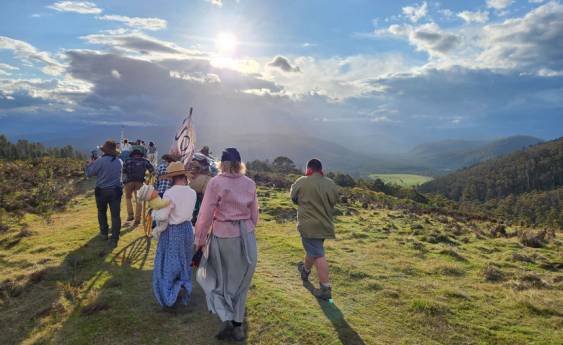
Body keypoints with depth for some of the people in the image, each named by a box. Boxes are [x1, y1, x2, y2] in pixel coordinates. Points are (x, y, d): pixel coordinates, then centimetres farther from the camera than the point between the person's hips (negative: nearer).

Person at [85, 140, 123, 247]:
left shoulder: (100, 161, -15)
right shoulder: (119, 161, -1)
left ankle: (104, 233, 31)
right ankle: (114, 239, 0)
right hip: (116, 191, 2)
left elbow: (89, 173, -7)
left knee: (102, 212, 22)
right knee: (115, 215, 2)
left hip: (102, 191, -1)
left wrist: (90, 163, 13)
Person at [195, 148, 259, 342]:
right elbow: (254, 215, 6)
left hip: (223, 237, -4)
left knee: (212, 278, 17)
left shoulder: (215, 183, -12)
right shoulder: (250, 184, -1)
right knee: (239, 282, 19)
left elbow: (206, 214, -11)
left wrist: (199, 239, 1)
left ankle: (226, 319, 4)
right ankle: (238, 325, 29)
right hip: (247, 237, 4)